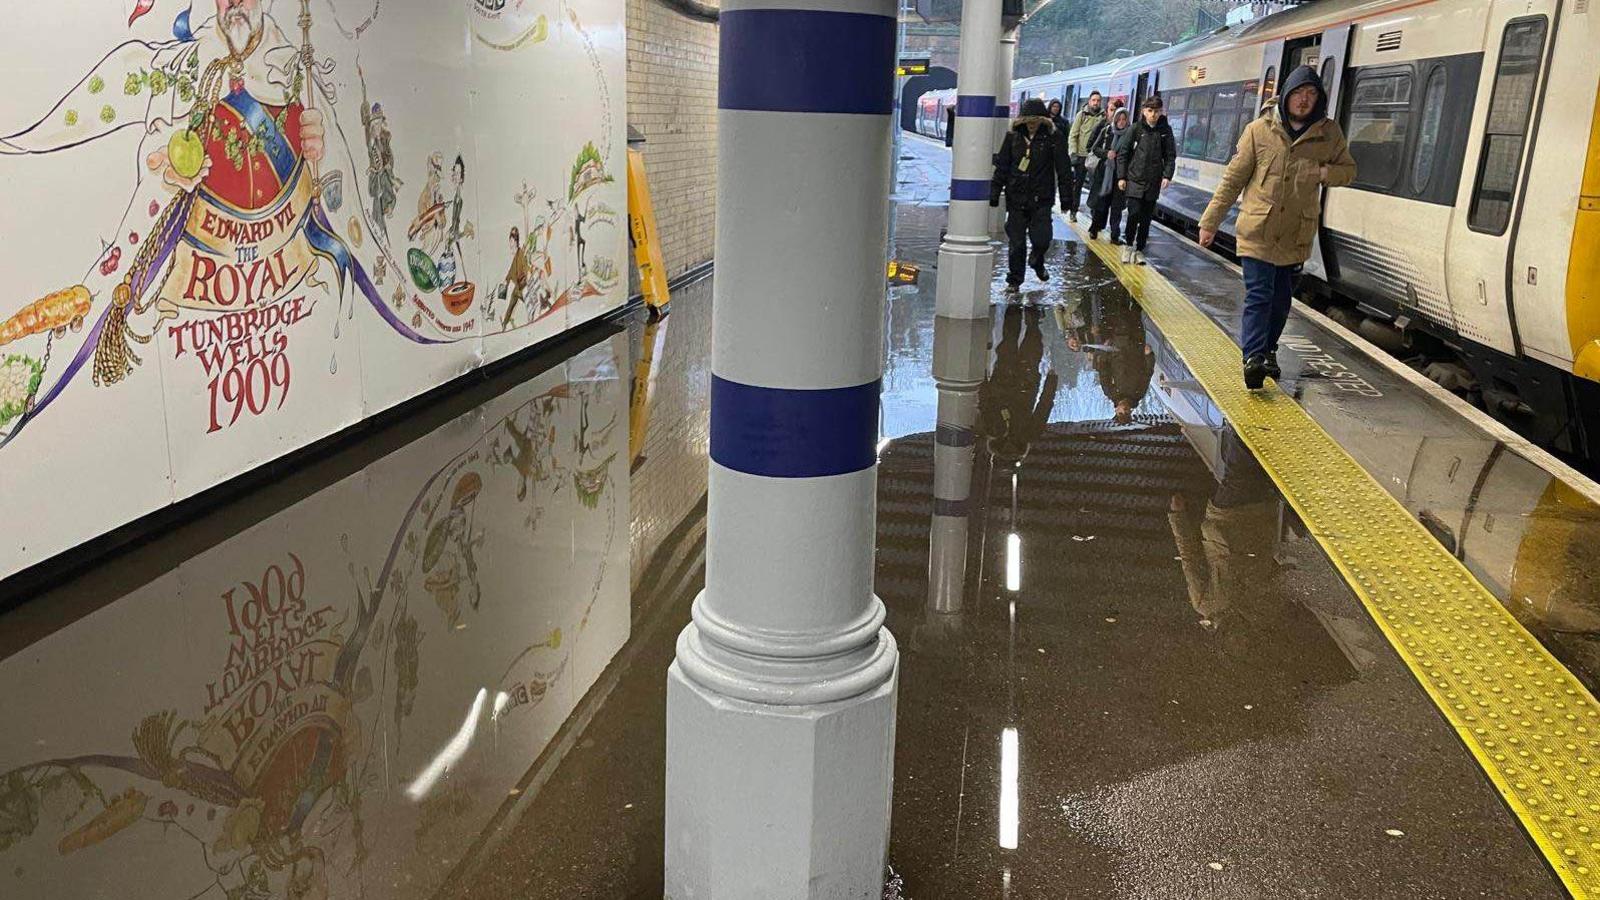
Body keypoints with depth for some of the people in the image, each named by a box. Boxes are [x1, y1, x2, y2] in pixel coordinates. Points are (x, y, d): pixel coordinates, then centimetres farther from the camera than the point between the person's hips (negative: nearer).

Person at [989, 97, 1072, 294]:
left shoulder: (1054, 138, -4)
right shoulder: (1013, 136, 2)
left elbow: (1063, 169, 0)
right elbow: (1001, 166, 8)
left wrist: (1065, 197, -2)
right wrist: (995, 192, 5)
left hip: (1041, 199, -1)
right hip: (1016, 198, 2)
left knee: (1042, 240, -5)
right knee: (1017, 243, 5)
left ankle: (1037, 262, 30)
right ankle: (1014, 280, 19)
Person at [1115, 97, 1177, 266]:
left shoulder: (1165, 131, 4)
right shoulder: (1136, 129, -1)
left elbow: (1170, 155, 8)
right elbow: (1122, 153, 2)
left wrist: (1167, 175, -5)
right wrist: (1121, 177, -2)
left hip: (1153, 182, 2)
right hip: (1135, 180, -2)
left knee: (1146, 218, 6)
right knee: (1134, 213, -12)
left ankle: (1139, 250, 17)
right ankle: (1128, 244, 8)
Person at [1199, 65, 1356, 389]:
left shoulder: (1330, 133, 5)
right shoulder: (1260, 130, -2)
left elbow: (1348, 170, 17)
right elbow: (1233, 179, 1)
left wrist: (1324, 173, -8)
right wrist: (1210, 222, 1)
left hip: (1296, 236, 3)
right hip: (1257, 231, -3)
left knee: (1281, 300, 12)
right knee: (1259, 295, -11)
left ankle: (1267, 352, 27)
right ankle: (1253, 357, -16)